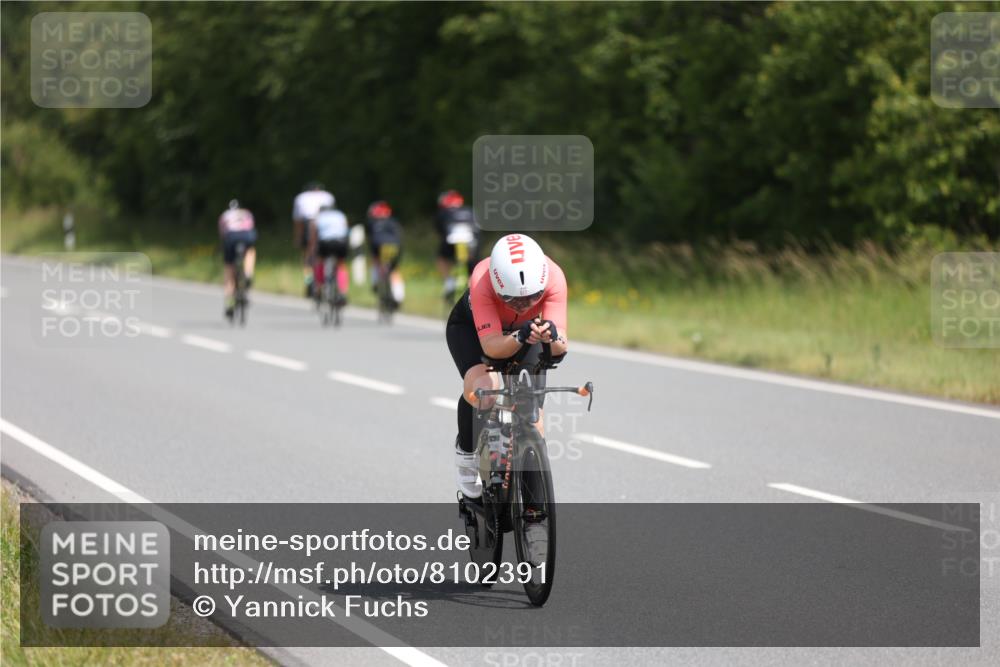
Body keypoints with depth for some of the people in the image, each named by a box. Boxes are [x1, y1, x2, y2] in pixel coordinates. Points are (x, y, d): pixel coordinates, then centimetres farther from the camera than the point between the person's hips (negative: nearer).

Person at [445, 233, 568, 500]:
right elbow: (491, 346, -44)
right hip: (470, 326, -3)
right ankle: (466, 453, -3)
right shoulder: (482, 281, -42)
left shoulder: (553, 277, -37)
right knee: (483, 388, -30)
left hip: (525, 329, 3)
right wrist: (520, 338, -64)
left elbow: (560, 347, -39)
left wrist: (551, 335, -62)